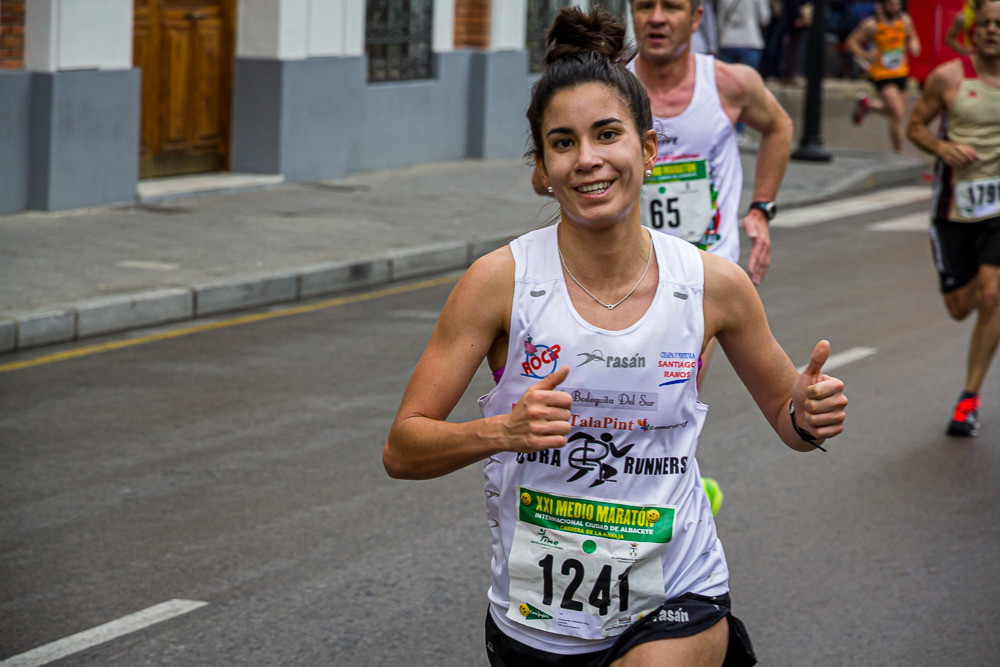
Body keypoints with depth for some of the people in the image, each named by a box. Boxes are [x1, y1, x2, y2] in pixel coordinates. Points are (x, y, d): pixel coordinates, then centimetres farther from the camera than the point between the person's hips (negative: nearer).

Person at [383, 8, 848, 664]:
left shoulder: (715, 284, -6)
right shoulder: (500, 281, -10)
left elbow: (785, 414, 10)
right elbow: (402, 450, -10)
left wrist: (810, 418, -13)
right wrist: (506, 430, -27)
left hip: (677, 608, -1)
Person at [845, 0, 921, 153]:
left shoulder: (905, 21, -1)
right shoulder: (871, 25, -14)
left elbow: (912, 37, 17)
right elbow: (851, 42, -6)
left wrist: (914, 46, -5)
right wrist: (866, 56, -21)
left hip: (901, 73, 6)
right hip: (882, 75, -6)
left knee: (897, 113, 15)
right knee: (898, 114, -16)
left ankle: (867, 104, 40)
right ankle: (899, 152, -1)